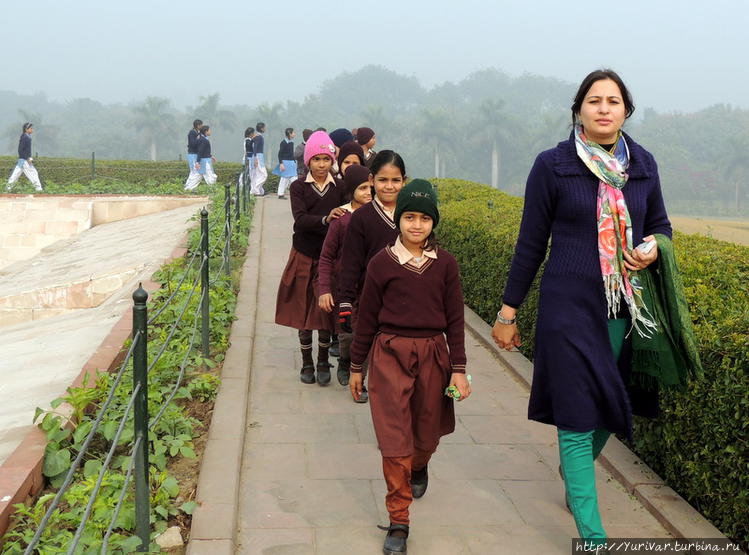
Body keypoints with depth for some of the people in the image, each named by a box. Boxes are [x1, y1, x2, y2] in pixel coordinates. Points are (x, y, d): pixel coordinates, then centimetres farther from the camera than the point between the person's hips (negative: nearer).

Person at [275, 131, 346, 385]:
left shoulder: (340, 187, 0)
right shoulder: (298, 187, -2)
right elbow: (300, 219, -17)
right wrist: (325, 219, -33)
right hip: (303, 258, 0)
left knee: (326, 311, 2)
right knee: (303, 311, 7)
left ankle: (323, 362, 18)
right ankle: (307, 363, 20)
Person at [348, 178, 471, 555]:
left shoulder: (444, 264, 1)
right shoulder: (382, 263, -3)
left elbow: (455, 320, 5)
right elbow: (367, 318, 4)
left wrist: (458, 369, 2)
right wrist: (356, 366, 8)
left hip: (433, 355, 2)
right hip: (390, 355, -2)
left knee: (427, 432, 16)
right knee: (394, 439, -4)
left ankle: (419, 467, 52)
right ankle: (398, 522, 4)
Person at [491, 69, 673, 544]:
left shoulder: (643, 164, 5)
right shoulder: (553, 165, -5)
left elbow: (660, 224, 18)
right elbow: (532, 243, 0)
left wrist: (652, 249, -7)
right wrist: (509, 310, 3)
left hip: (629, 309, 4)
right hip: (571, 308, -4)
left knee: (611, 404, 12)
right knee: (578, 415, -3)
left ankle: (575, 469, 44)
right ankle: (591, 533, 6)